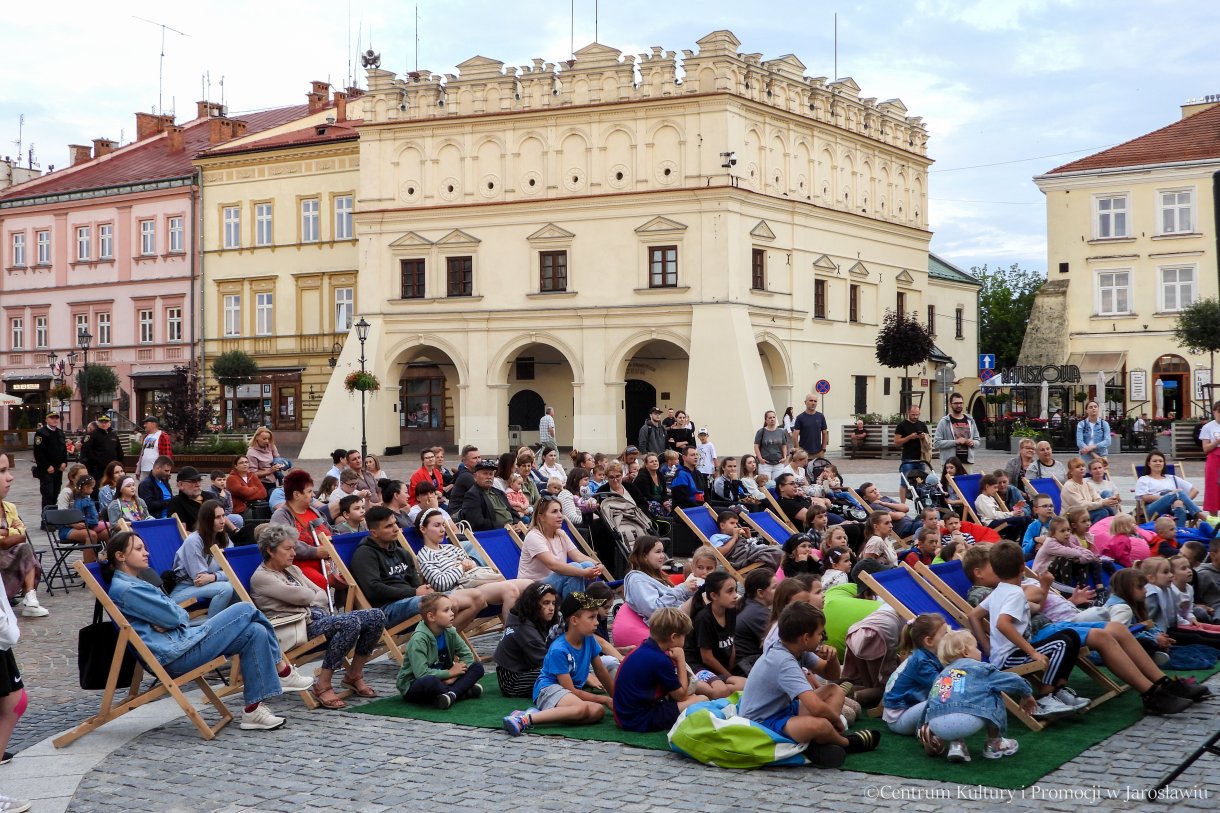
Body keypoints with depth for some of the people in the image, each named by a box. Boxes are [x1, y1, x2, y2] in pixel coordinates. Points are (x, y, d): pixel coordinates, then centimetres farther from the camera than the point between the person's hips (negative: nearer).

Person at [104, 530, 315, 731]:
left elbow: (183, 616, 15)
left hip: (180, 638, 10)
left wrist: (169, 622, -6)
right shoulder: (123, 590, -11)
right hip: (174, 655, -10)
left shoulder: (135, 584, 23)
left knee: (255, 632, -5)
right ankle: (282, 671, 0)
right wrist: (171, 621, 8)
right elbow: (174, 616, -14)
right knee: (245, 610, -11)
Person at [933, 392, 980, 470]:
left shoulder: (970, 421, 13)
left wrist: (972, 443, -3)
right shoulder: (944, 422, -1)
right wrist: (955, 442, -15)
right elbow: (936, 443, -7)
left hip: (967, 462, 4)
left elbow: (977, 441, 20)